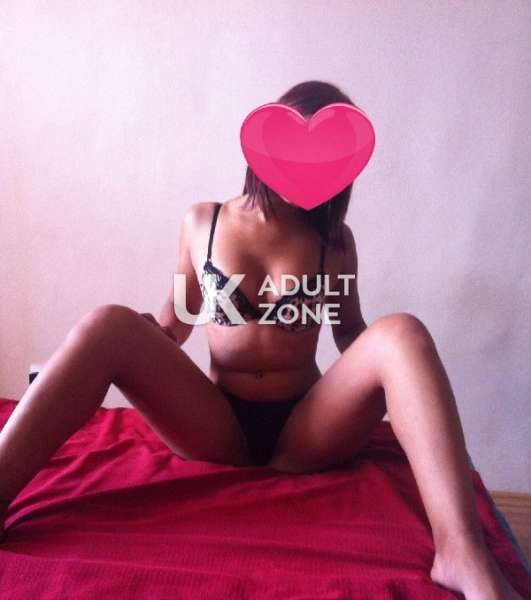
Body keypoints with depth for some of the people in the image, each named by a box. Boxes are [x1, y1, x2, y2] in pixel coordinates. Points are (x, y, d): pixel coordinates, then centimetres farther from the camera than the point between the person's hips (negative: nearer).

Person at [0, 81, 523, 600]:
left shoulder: (334, 238, 5)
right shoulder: (202, 222, 5)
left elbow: (351, 333, 12)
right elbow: (175, 324, 10)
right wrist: (141, 340, -12)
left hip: (306, 432, 1)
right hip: (217, 427, 0)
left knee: (401, 333, -27)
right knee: (109, 325, -23)